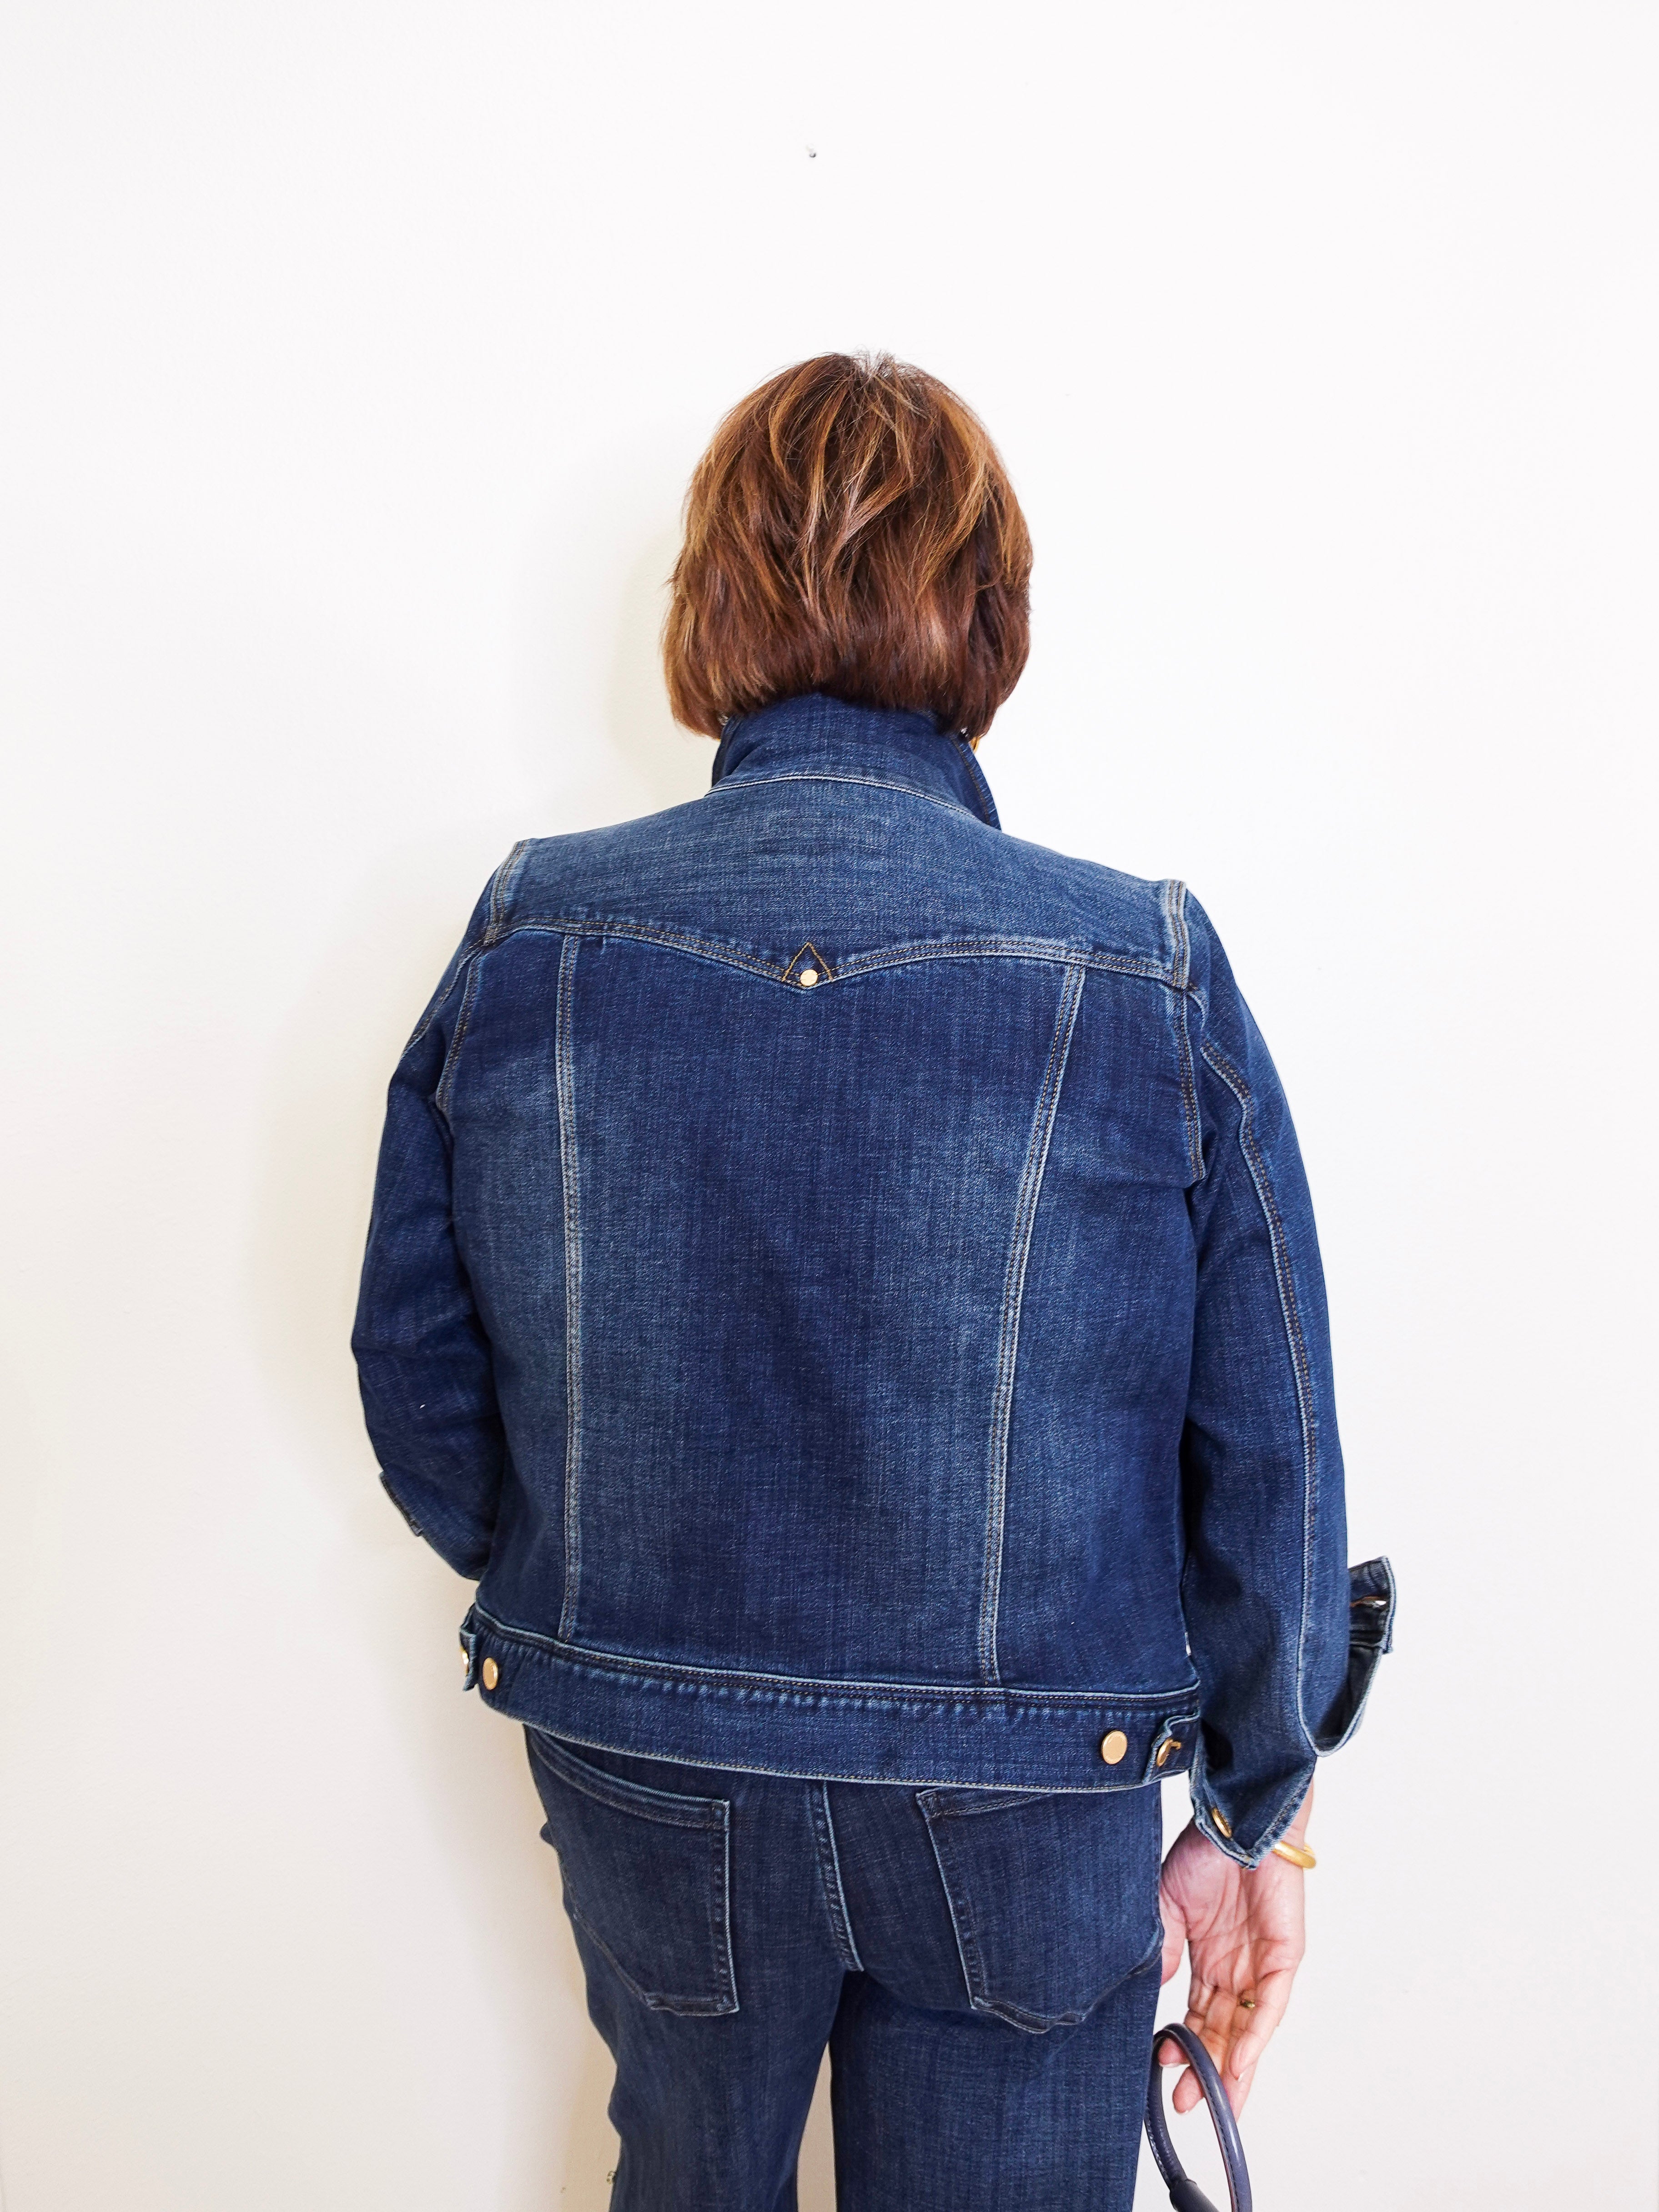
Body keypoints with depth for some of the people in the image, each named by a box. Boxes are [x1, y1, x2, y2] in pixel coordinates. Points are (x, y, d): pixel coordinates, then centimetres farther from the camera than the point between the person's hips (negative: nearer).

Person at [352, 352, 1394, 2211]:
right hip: (1026, 1809, -1)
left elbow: (419, 1386, -4)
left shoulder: (524, 940, -14)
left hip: (641, 1781, 2)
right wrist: (1255, 1817, 5)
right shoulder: (1148, 976, -19)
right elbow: (1268, 1464, -11)